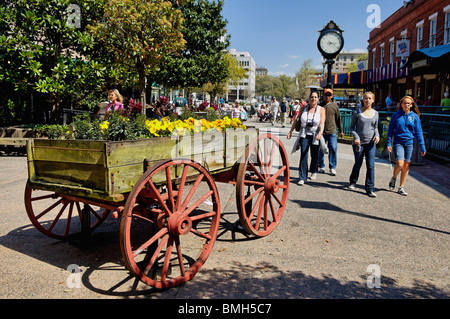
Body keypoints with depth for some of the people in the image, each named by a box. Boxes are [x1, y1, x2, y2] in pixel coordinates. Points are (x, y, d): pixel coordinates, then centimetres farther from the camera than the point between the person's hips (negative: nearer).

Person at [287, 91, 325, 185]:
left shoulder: (321, 109, 1)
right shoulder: (303, 108, 6)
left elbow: (322, 123, -10)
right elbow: (297, 120, 12)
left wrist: (320, 133, -27)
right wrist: (291, 131, 7)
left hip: (315, 136, 0)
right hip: (304, 135, 0)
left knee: (314, 156, 10)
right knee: (303, 155, -12)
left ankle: (313, 172, 38)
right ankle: (302, 178, -11)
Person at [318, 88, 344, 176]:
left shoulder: (335, 106, 8)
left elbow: (338, 119, 12)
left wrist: (341, 130, 12)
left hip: (332, 132, 0)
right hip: (321, 132, 0)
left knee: (333, 149, -5)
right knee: (321, 150, 5)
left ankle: (333, 168, 5)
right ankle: (321, 167, 19)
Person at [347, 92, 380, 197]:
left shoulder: (375, 113, 9)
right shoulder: (357, 112, -1)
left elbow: (376, 127, 19)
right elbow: (352, 127, 2)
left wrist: (377, 135, -2)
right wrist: (356, 137, -14)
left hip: (371, 142, 2)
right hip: (358, 142, -2)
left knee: (371, 166, -5)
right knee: (358, 164, 9)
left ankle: (370, 189, 1)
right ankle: (353, 182, 35)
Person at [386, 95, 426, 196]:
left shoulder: (415, 117, 4)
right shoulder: (396, 115, 1)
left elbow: (418, 132, 6)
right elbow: (390, 130, 5)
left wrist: (422, 147, 1)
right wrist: (388, 143, -2)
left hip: (409, 143, 2)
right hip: (398, 143, -2)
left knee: (406, 166, 3)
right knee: (400, 164, -16)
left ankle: (401, 188, 14)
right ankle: (393, 178, 14)